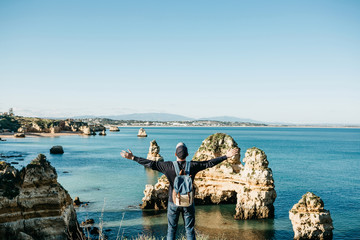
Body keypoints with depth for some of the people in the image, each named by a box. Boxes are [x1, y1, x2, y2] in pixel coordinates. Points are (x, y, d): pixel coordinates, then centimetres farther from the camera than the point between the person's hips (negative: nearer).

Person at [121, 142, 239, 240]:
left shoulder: (168, 166, -14)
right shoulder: (192, 166, -11)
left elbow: (150, 163, -11)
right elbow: (210, 163, -6)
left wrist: (133, 157, -5)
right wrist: (226, 156, 2)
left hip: (173, 203, -1)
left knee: (171, 229, 12)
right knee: (190, 229, 12)